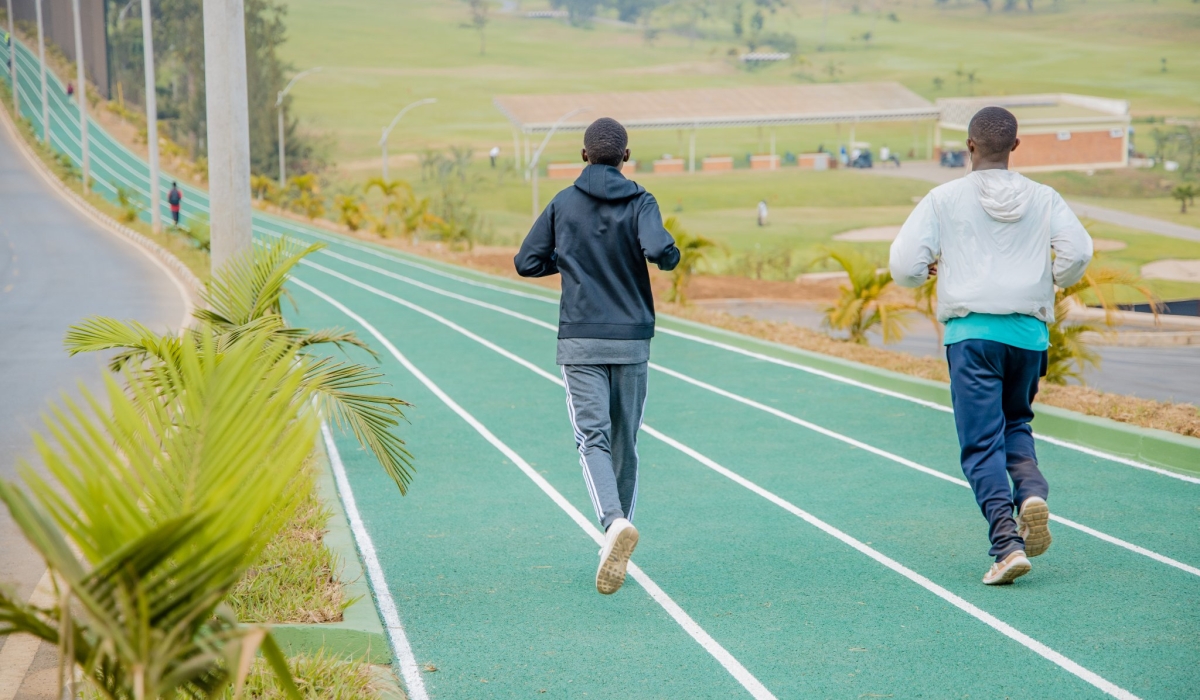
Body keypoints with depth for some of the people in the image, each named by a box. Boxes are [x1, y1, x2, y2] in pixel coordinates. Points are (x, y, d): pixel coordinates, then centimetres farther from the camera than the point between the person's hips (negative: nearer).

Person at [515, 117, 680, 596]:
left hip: (580, 342, -1)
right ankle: (617, 537, 21)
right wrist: (672, 256, 2)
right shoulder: (640, 203, -2)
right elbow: (659, 251, -21)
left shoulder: (563, 204, 2)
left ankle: (615, 522, -33)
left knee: (593, 439, -8)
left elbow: (526, 263, 2)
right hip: (632, 341, 1)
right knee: (625, 442, 13)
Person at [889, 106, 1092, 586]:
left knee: (982, 444, -1)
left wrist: (925, 273, 18)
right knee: (1016, 423, 23)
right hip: (1029, 331, 3)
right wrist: (1052, 282, 14)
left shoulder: (944, 199, 0)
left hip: (971, 331, -3)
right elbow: (1078, 251, -6)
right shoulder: (1043, 199, 6)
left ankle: (1008, 541, -15)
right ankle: (1032, 492, -5)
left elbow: (904, 265, -5)